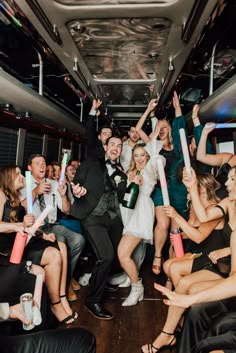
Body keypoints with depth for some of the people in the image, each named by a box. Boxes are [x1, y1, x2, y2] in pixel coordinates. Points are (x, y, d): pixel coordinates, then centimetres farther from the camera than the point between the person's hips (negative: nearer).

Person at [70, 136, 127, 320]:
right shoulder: (90, 164, 9)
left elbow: (121, 198, 18)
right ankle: (93, 300, 2)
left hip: (114, 217, 6)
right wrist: (77, 191, -17)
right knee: (106, 256, -18)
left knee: (115, 255, 1)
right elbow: (76, 183, 5)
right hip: (94, 215, -5)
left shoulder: (122, 174, 20)